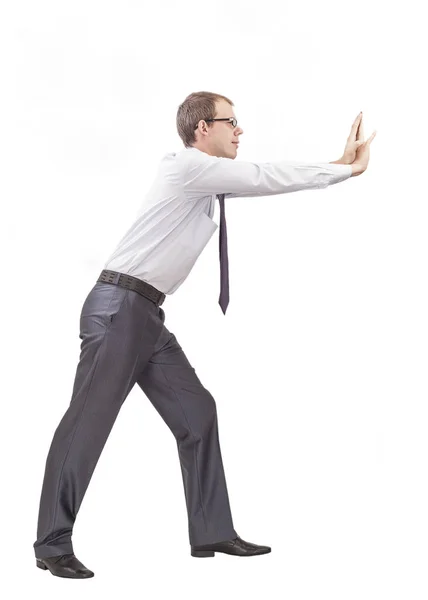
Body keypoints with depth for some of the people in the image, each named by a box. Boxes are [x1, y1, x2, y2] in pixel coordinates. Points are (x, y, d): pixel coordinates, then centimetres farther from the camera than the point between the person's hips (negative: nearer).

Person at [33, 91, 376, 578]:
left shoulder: (209, 181, 16)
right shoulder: (188, 166, -11)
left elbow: (264, 181, 18)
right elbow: (266, 179, -12)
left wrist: (341, 163, 12)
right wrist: (348, 169, -4)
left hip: (148, 315, 10)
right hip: (118, 306, -10)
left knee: (197, 413, 8)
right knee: (88, 421, -7)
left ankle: (211, 533, 15)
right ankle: (53, 545, 0)